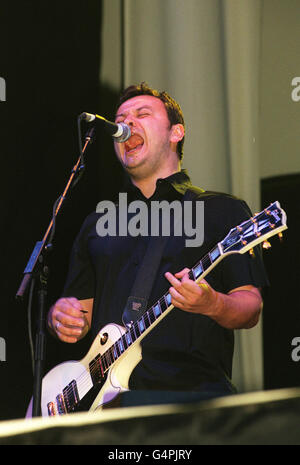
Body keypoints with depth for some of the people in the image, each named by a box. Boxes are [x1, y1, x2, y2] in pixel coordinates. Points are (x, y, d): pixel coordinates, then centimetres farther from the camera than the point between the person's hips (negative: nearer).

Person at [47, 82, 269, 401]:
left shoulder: (222, 210, 12)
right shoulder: (97, 223, 24)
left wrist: (211, 305, -16)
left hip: (194, 389, -5)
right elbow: (82, 309, 26)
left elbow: (251, 308, 4)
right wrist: (60, 317, 3)